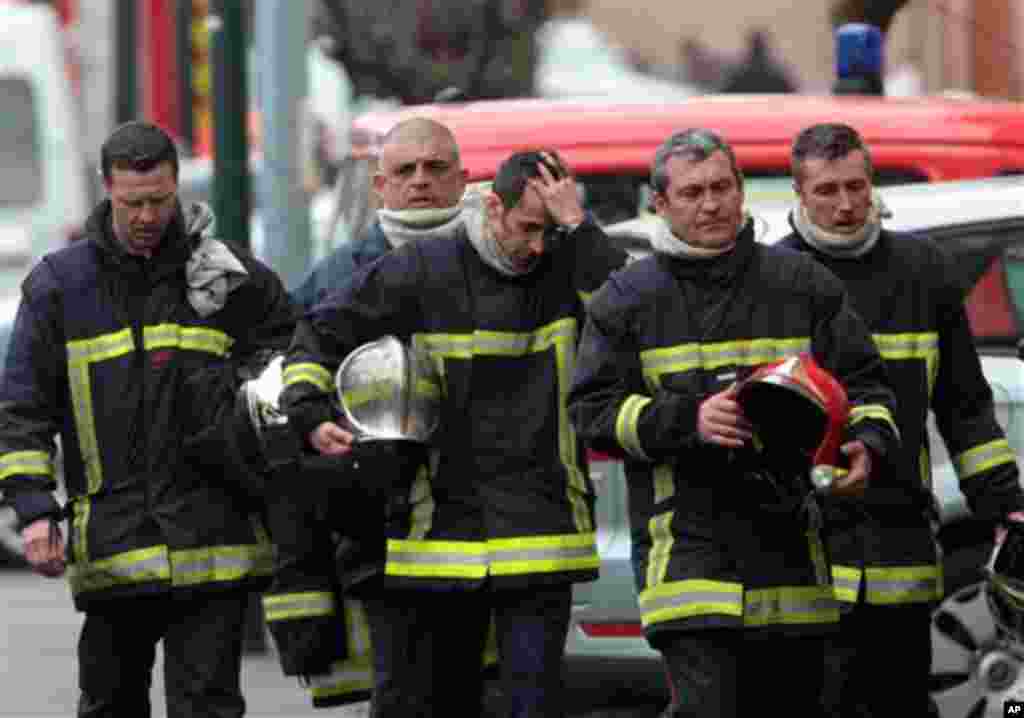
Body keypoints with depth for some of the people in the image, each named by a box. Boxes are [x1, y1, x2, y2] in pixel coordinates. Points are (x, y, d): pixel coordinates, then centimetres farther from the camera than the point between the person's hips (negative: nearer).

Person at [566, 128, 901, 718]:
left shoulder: (803, 286, 10)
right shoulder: (627, 299, 6)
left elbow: (864, 383, 13)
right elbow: (593, 409, 1)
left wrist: (868, 444, -10)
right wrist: (687, 420, -16)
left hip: (789, 536, 3)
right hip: (687, 535, -3)